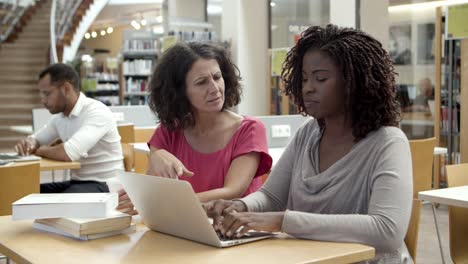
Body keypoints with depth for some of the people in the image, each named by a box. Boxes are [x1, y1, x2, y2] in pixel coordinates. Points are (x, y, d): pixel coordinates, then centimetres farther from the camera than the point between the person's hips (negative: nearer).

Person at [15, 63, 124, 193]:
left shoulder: (97, 112, -20)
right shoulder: (59, 116, 7)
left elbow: (70, 152, -33)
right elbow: (36, 139, 22)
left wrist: (39, 150, -12)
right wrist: (28, 144, -4)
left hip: (104, 185, -8)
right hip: (77, 182, 8)